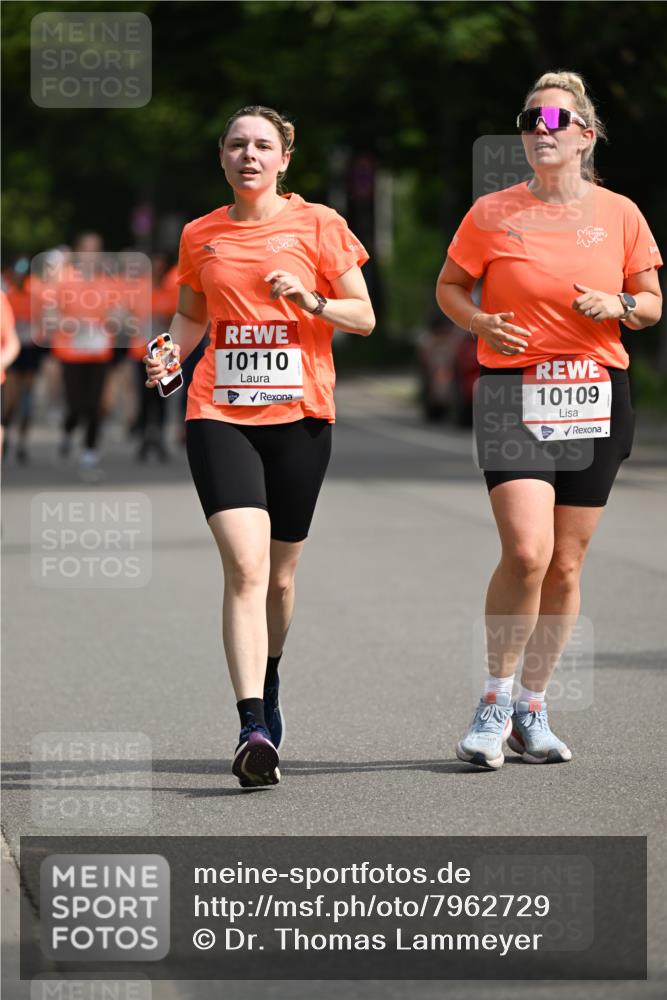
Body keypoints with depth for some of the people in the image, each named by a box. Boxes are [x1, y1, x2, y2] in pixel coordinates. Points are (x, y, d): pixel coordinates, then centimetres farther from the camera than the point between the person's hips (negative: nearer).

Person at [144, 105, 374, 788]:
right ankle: (253, 728, -24)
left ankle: (269, 686, 40)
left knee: (280, 572, 11)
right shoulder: (200, 236, 9)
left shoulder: (318, 225, 2)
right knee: (245, 566, -17)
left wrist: (310, 301, -14)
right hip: (219, 414, 0)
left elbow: (364, 317, 4)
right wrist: (170, 352, 3)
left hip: (299, 414, 0)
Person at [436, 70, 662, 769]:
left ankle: (531, 710, 20)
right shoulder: (492, 213, 1)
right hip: (512, 392, -3)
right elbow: (449, 287, 11)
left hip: (596, 397, 3)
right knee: (526, 551, -19)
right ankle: (495, 699, 0)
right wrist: (481, 322, -9)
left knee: (566, 564, 6)